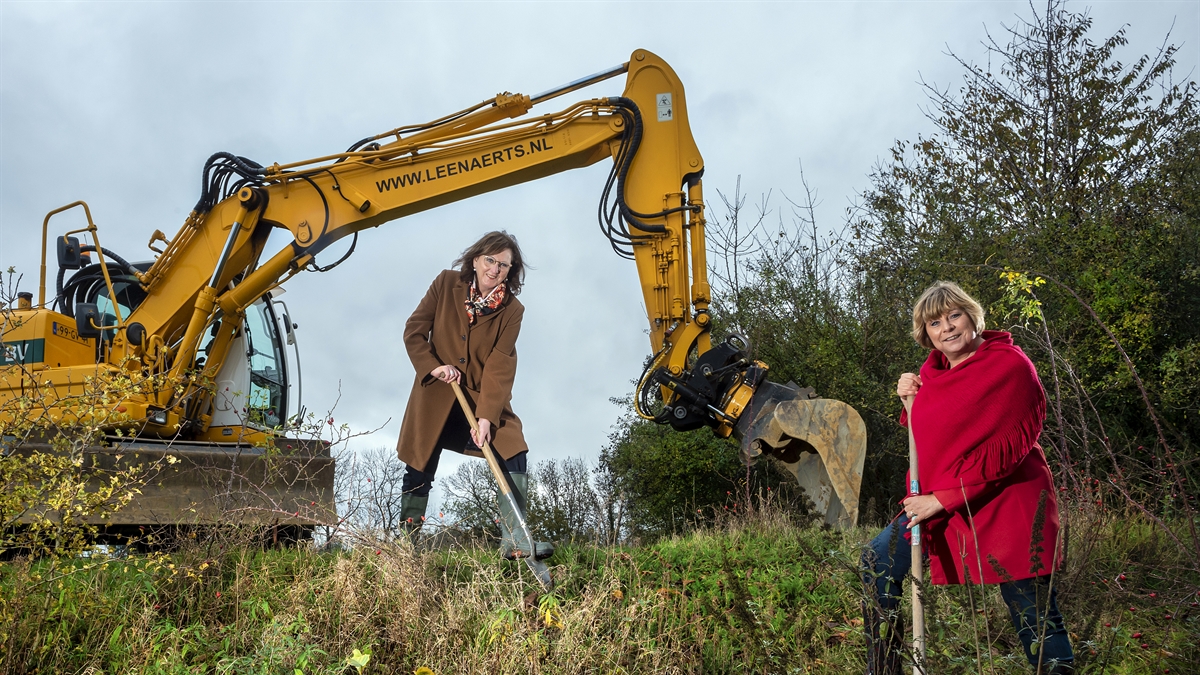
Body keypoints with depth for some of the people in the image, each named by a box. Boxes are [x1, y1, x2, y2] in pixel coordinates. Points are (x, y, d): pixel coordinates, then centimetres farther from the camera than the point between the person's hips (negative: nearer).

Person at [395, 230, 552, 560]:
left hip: (484, 397, 0)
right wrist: (433, 366, -19)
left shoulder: (512, 310, -8)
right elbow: (414, 331, -2)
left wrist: (487, 416, -24)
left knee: (513, 453, -18)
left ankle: (515, 541, -17)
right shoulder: (446, 283, -5)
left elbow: (499, 365, -15)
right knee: (420, 469, 5)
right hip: (435, 396, 0)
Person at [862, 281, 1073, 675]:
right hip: (939, 505, 7)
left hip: (1007, 508, -7)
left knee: (1036, 622, -3)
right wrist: (912, 399, 1)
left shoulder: (1012, 366, -13)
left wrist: (943, 498, -20)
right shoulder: (933, 369, 8)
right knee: (878, 561, 3)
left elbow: (1007, 448, -18)